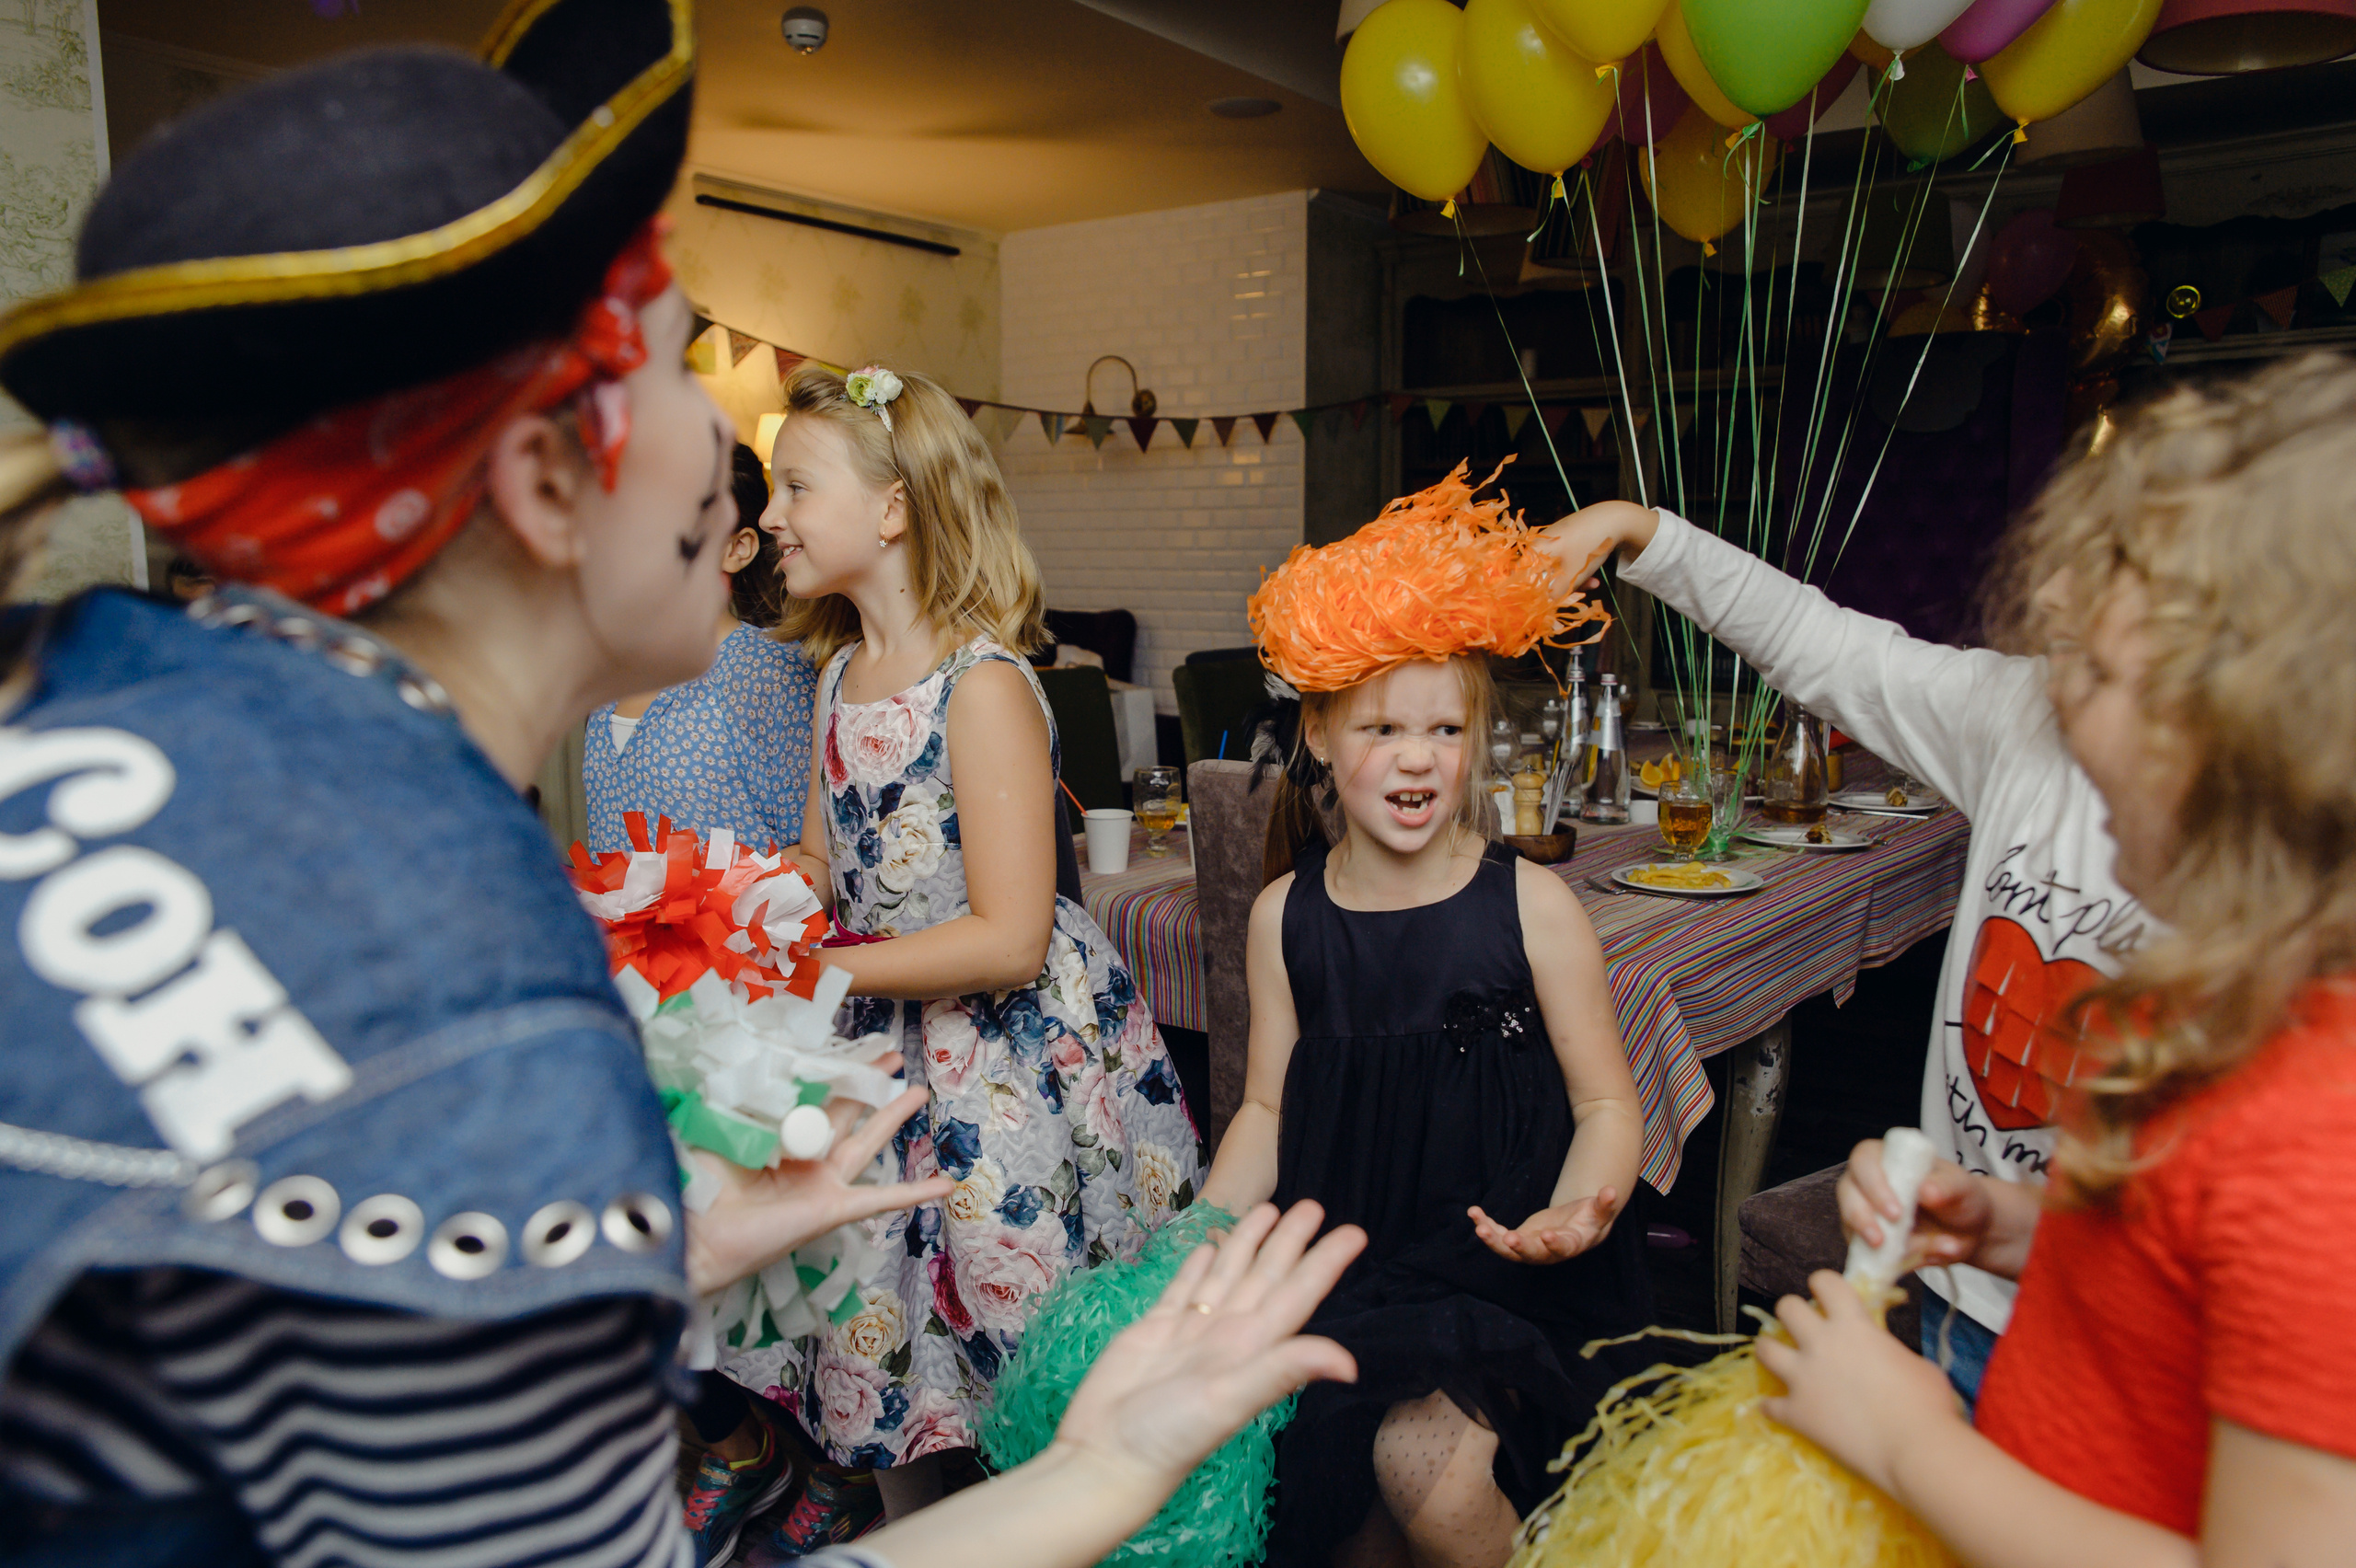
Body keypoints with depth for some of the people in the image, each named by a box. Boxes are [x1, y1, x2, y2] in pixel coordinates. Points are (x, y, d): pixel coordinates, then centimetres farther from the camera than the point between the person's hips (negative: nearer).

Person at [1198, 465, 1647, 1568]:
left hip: (1494, 1259, -2)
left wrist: (1575, 1208, -21)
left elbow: (1606, 1104, -1)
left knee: (1426, 1459, -25)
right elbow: (1268, 1112, 9)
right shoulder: (1287, 916, 3)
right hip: (1343, 1255, 2)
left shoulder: (1530, 905, -5)